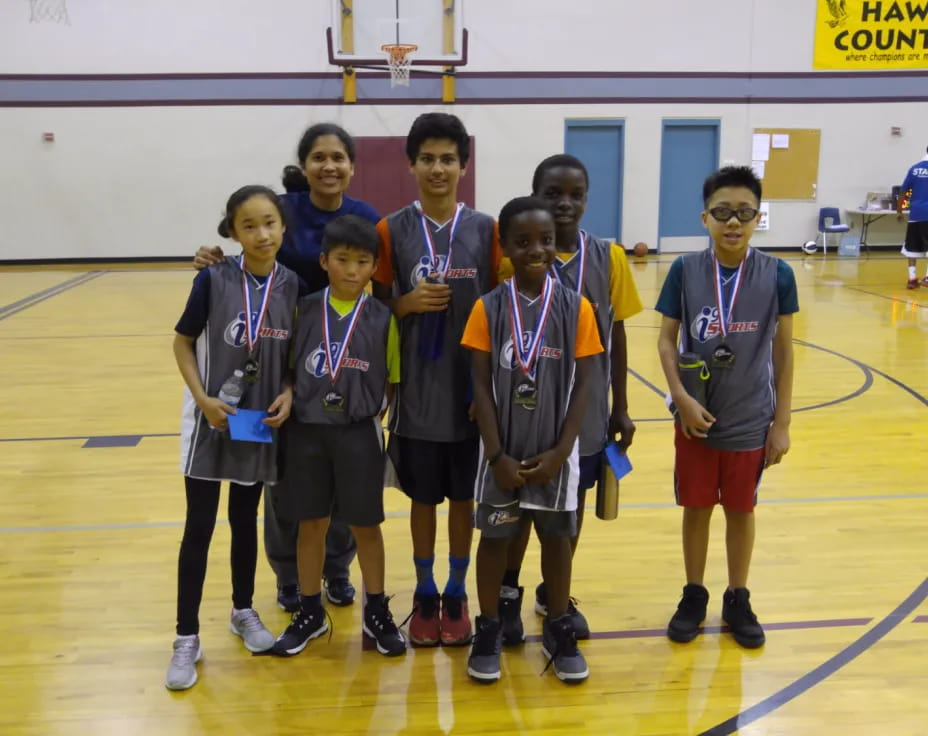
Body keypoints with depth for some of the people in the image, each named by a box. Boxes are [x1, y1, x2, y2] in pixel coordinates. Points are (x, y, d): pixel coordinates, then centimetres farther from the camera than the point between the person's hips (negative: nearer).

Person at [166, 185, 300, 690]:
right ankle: (187, 637, 16)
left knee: (245, 521, 16)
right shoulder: (213, 279, -12)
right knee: (199, 528, 4)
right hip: (211, 420, -2)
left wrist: (289, 393, -11)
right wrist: (202, 397, -15)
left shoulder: (292, 285, -6)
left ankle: (243, 612, 35)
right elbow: (183, 342, -4)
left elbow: (298, 353, 5)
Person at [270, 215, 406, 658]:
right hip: (307, 430, 1)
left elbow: (392, 379, 2)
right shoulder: (304, 310, 1)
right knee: (311, 524, 12)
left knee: (365, 524, 10)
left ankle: (376, 613, 25)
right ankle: (310, 613, 28)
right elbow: (288, 367, 6)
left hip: (359, 434, -1)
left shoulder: (382, 318, -2)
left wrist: (375, 416, -6)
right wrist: (288, 400, -7)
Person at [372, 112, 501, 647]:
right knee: (423, 498, 11)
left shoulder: (486, 230, -1)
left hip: (472, 389, 1)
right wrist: (410, 303, -18)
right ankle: (425, 595, 28)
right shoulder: (391, 231, -2)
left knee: (465, 497, 11)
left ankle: (457, 595, 28)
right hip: (417, 391, 0)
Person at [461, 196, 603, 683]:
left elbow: (582, 385, -4)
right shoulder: (488, 308, -5)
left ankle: (558, 629, 30)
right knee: (494, 536, 10)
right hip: (503, 449, 0)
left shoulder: (576, 307, -5)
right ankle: (488, 630, 27)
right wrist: (497, 454, -11)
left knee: (556, 536, 12)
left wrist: (561, 450, -10)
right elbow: (481, 386, -6)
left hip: (554, 450, 0)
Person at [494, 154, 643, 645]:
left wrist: (620, 407, 4)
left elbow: (616, 336, 2)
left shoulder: (608, 258, -4)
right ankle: (509, 593, 32)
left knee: (574, 502, 15)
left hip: (586, 409, 2)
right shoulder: (515, 260, -10)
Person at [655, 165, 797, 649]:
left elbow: (783, 352, -2)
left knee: (741, 510, 14)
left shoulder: (777, 275, -9)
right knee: (696, 508, 13)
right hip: (696, 419, 0)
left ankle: (738, 600, 32)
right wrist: (682, 398, -16)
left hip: (751, 422, 0)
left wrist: (781, 422, -1)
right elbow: (666, 340, -3)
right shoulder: (685, 271, -9)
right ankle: (694, 596, 31)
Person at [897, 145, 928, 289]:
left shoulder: (914, 168, 6)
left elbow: (903, 192, 6)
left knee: (912, 246, 8)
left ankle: (912, 278, 6)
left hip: (915, 213, 3)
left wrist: (899, 211, 15)